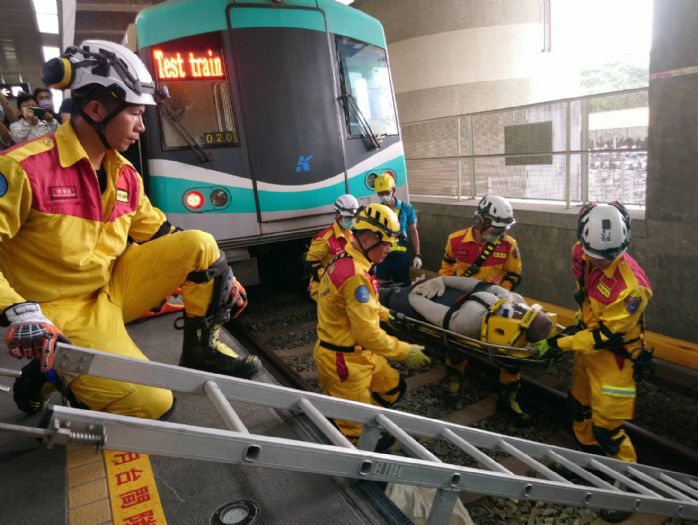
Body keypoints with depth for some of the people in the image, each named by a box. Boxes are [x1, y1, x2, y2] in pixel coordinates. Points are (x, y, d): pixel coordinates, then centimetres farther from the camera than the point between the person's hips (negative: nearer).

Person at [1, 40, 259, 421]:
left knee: (200, 245, -10)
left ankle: (201, 348, 4)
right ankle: (48, 376, 6)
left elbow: (160, 235, 11)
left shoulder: (124, 174, 4)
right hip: (60, 313, -6)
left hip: (115, 286, 7)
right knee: (151, 402, -18)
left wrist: (222, 276, 7)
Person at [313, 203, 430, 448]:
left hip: (357, 353, 10)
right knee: (354, 427, 7)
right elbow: (368, 334, -27)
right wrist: (405, 351, -17)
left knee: (392, 387, 23)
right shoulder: (356, 275, -29)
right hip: (344, 361, -10)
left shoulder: (344, 260, 2)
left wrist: (385, 313, 15)